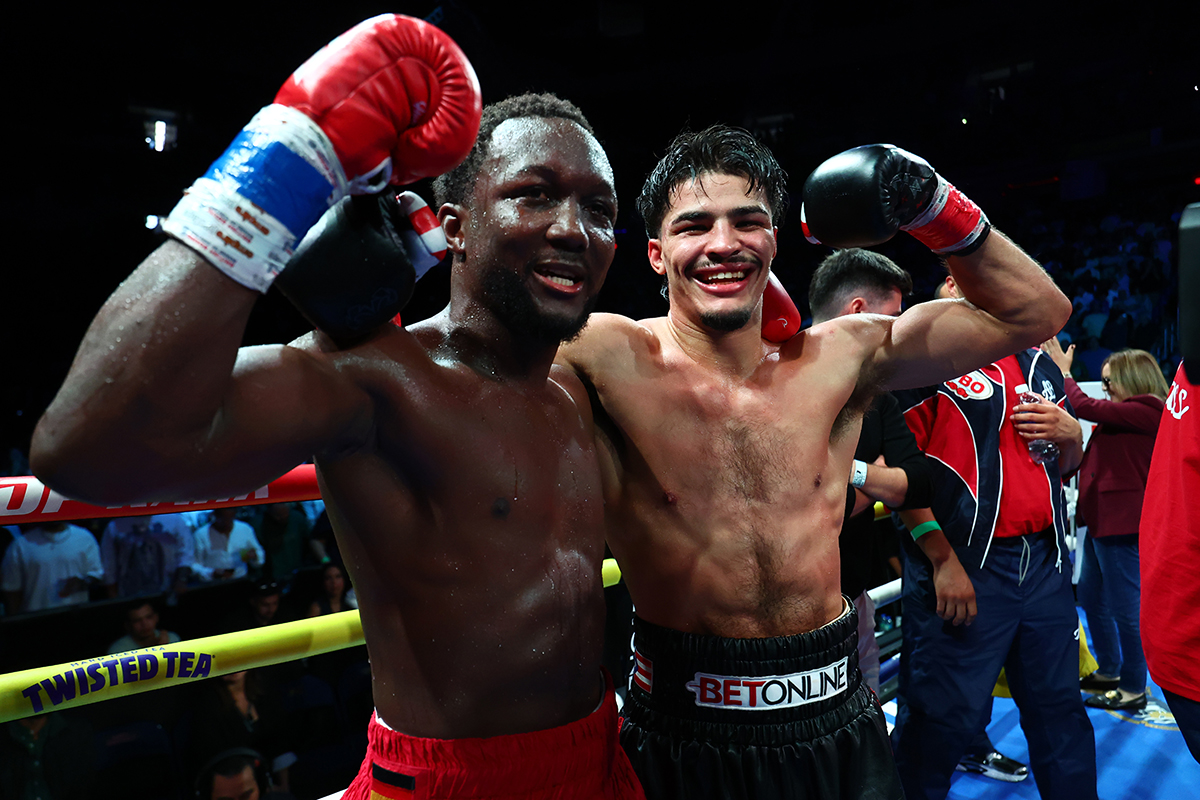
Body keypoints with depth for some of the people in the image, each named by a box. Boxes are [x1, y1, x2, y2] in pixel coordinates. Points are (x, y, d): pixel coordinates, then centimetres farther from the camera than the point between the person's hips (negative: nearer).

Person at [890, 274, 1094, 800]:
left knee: (1059, 708, 16)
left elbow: (1067, 466, 25)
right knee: (943, 718, 0)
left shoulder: (1039, 364, 17)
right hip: (963, 565, -7)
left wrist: (1071, 433, 3)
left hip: (1044, 561, 7)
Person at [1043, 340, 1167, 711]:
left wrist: (1063, 370, -6)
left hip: (1121, 523, -10)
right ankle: (1109, 671, 33)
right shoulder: (1128, 413, 13)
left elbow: (1085, 407, -19)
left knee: (1124, 605, 0)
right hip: (1101, 519, 10)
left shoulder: (1145, 412, -15)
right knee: (1090, 596, 19)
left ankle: (1134, 687, 13)